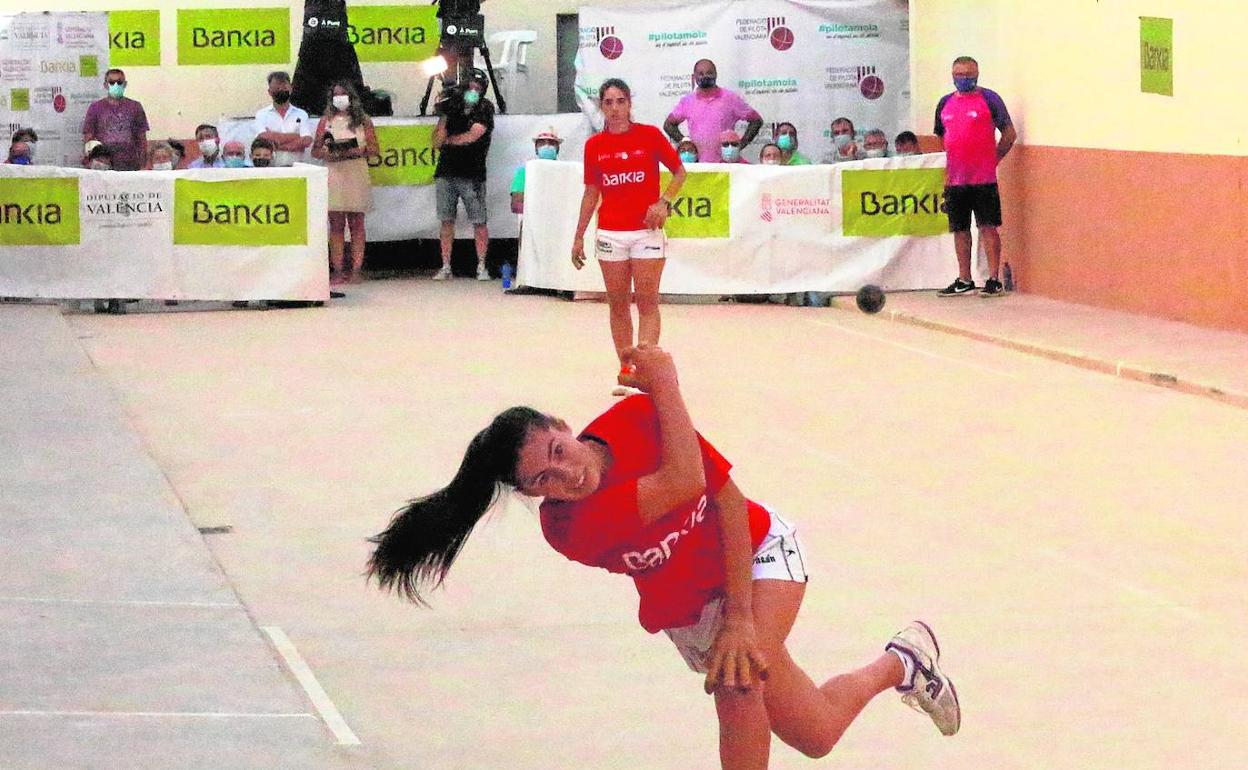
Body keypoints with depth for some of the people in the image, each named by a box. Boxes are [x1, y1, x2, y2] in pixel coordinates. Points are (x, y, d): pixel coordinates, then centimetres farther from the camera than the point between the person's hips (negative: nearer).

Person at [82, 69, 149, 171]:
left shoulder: (135, 107, 11)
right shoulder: (96, 108, 10)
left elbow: (142, 138, 11)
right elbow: (88, 138, 8)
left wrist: (143, 163, 2)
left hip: (130, 165, 1)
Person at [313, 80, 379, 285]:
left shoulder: (363, 121, 10)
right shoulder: (326, 121, 12)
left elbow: (374, 149, 6)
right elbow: (315, 150, 9)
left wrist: (359, 151, -13)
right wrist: (327, 153, -11)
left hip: (357, 174, -1)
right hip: (333, 174, 1)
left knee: (356, 224, 0)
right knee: (336, 224, -1)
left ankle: (356, 270, 0)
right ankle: (337, 271, -1)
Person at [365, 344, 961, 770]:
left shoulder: (638, 420, -26)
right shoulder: (566, 528, -31)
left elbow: (730, 499, -20)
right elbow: (684, 481, -40)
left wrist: (741, 617, -24)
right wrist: (663, 380, -31)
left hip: (760, 550, -1)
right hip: (687, 609, 1)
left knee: (738, 680, -28)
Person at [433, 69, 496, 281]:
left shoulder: (485, 109, 0)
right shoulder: (453, 106, 10)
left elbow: (472, 136, -11)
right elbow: (437, 142, 6)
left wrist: (448, 140, 3)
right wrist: (444, 117, -8)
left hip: (472, 175, -3)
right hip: (446, 173, 3)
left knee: (479, 222, -3)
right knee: (446, 221, 5)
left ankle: (481, 267, 2)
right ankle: (445, 267, 9)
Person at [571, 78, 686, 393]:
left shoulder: (649, 135, -2)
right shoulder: (594, 145, 6)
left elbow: (680, 171, 6)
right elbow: (591, 192, 13)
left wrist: (664, 202, -11)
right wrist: (579, 236, 11)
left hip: (646, 231, -2)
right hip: (610, 234, 3)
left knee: (647, 302, -7)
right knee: (618, 304, 4)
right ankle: (625, 370, 11)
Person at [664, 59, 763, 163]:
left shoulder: (730, 99, 4)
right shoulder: (687, 101, 11)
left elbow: (756, 120, 9)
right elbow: (669, 124, 23)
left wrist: (740, 145, 0)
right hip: (696, 163, 2)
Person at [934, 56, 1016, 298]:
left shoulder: (989, 99, -2)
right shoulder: (945, 103, 13)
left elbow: (1009, 133, 0)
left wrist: (993, 159, 0)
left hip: (983, 178, -5)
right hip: (955, 178, 6)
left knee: (988, 227, -5)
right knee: (959, 229, 10)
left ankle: (994, 280, -3)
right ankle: (964, 280, 18)